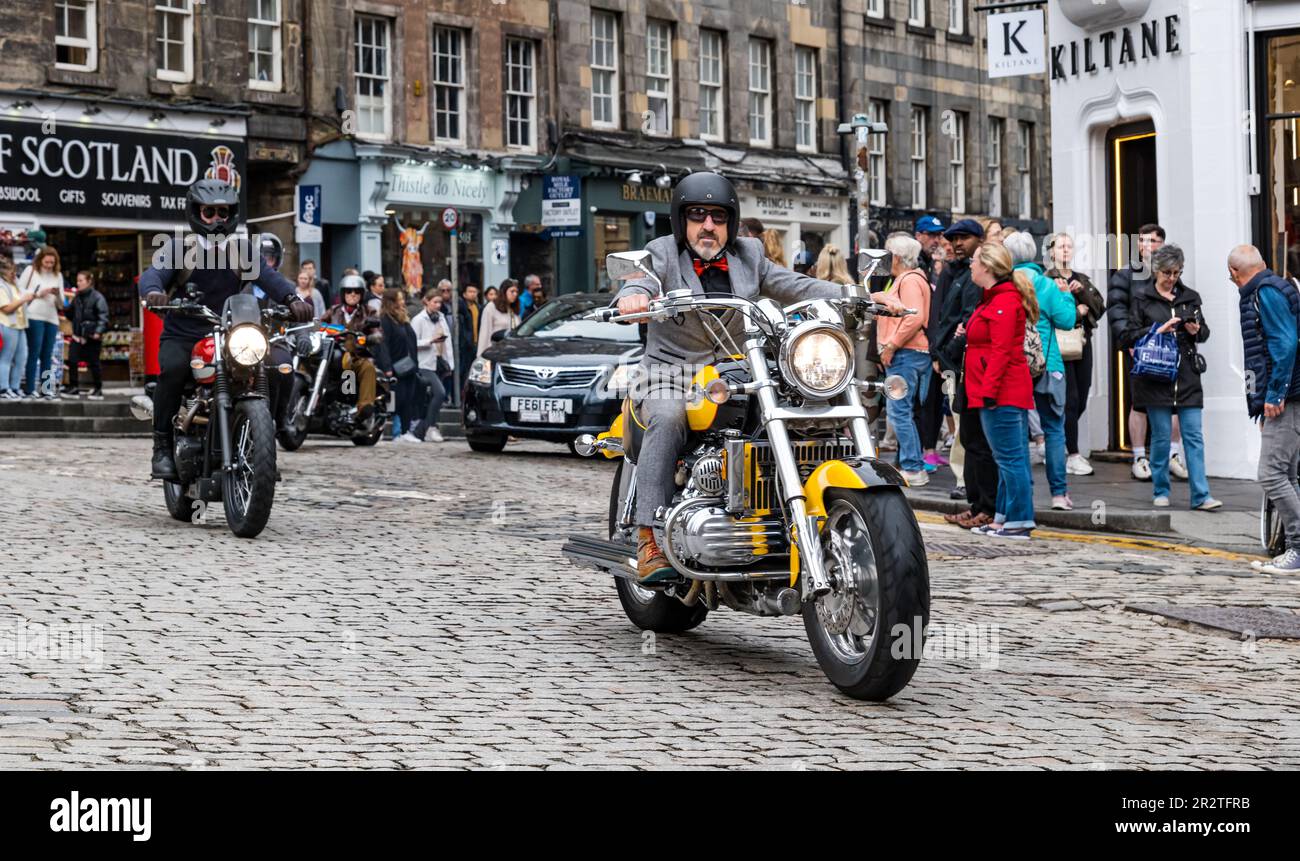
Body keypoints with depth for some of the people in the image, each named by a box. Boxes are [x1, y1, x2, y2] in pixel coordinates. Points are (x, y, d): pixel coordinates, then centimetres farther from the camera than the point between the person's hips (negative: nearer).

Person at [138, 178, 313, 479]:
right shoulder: (179, 249, 4)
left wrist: (292, 299, -27)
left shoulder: (241, 250, 12)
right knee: (173, 369, -34)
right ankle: (162, 447, -20)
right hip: (181, 337, -2)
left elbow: (267, 276, -5)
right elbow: (153, 273, -14)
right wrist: (153, 292, -40)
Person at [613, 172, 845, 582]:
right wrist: (632, 296, -42)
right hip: (672, 371, -4)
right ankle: (649, 540, -38)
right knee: (667, 419, -34)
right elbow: (644, 279, -16)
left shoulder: (748, 255, 15)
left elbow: (795, 286, 10)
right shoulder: (663, 253, 4)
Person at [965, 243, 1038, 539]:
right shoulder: (993, 299, 19)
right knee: (1009, 458, 13)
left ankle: (1020, 522, -6)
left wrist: (988, 390, -22)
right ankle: (1004, 518, 18)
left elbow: (1001, 352, -20)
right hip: (1003, 393, 11)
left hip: (1002, 394, -11)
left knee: (1011, 458, -8)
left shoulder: (1003, 303, -13)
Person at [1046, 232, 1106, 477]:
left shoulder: (1082, 280, 18)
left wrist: (1082, 292, -7)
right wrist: (1078, 311, -8)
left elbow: (1100, 306, 8)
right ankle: (1073, 456, -7)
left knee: (1081, 401, 6)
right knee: (1070, 399, -10)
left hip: (1082, 343, 6)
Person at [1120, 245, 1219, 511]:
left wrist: (1197, 331, -3)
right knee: (1161, 435, 2)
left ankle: (1201, 496, -3)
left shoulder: (1189, 297, 11)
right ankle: (1160, 492, 16)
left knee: (1194, 435, -2)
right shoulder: (1141, 297, 1)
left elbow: (1205, 331, 19)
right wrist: (1159, 330, -15)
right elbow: (1130, 335, -3)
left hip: (1187, 375, 3)